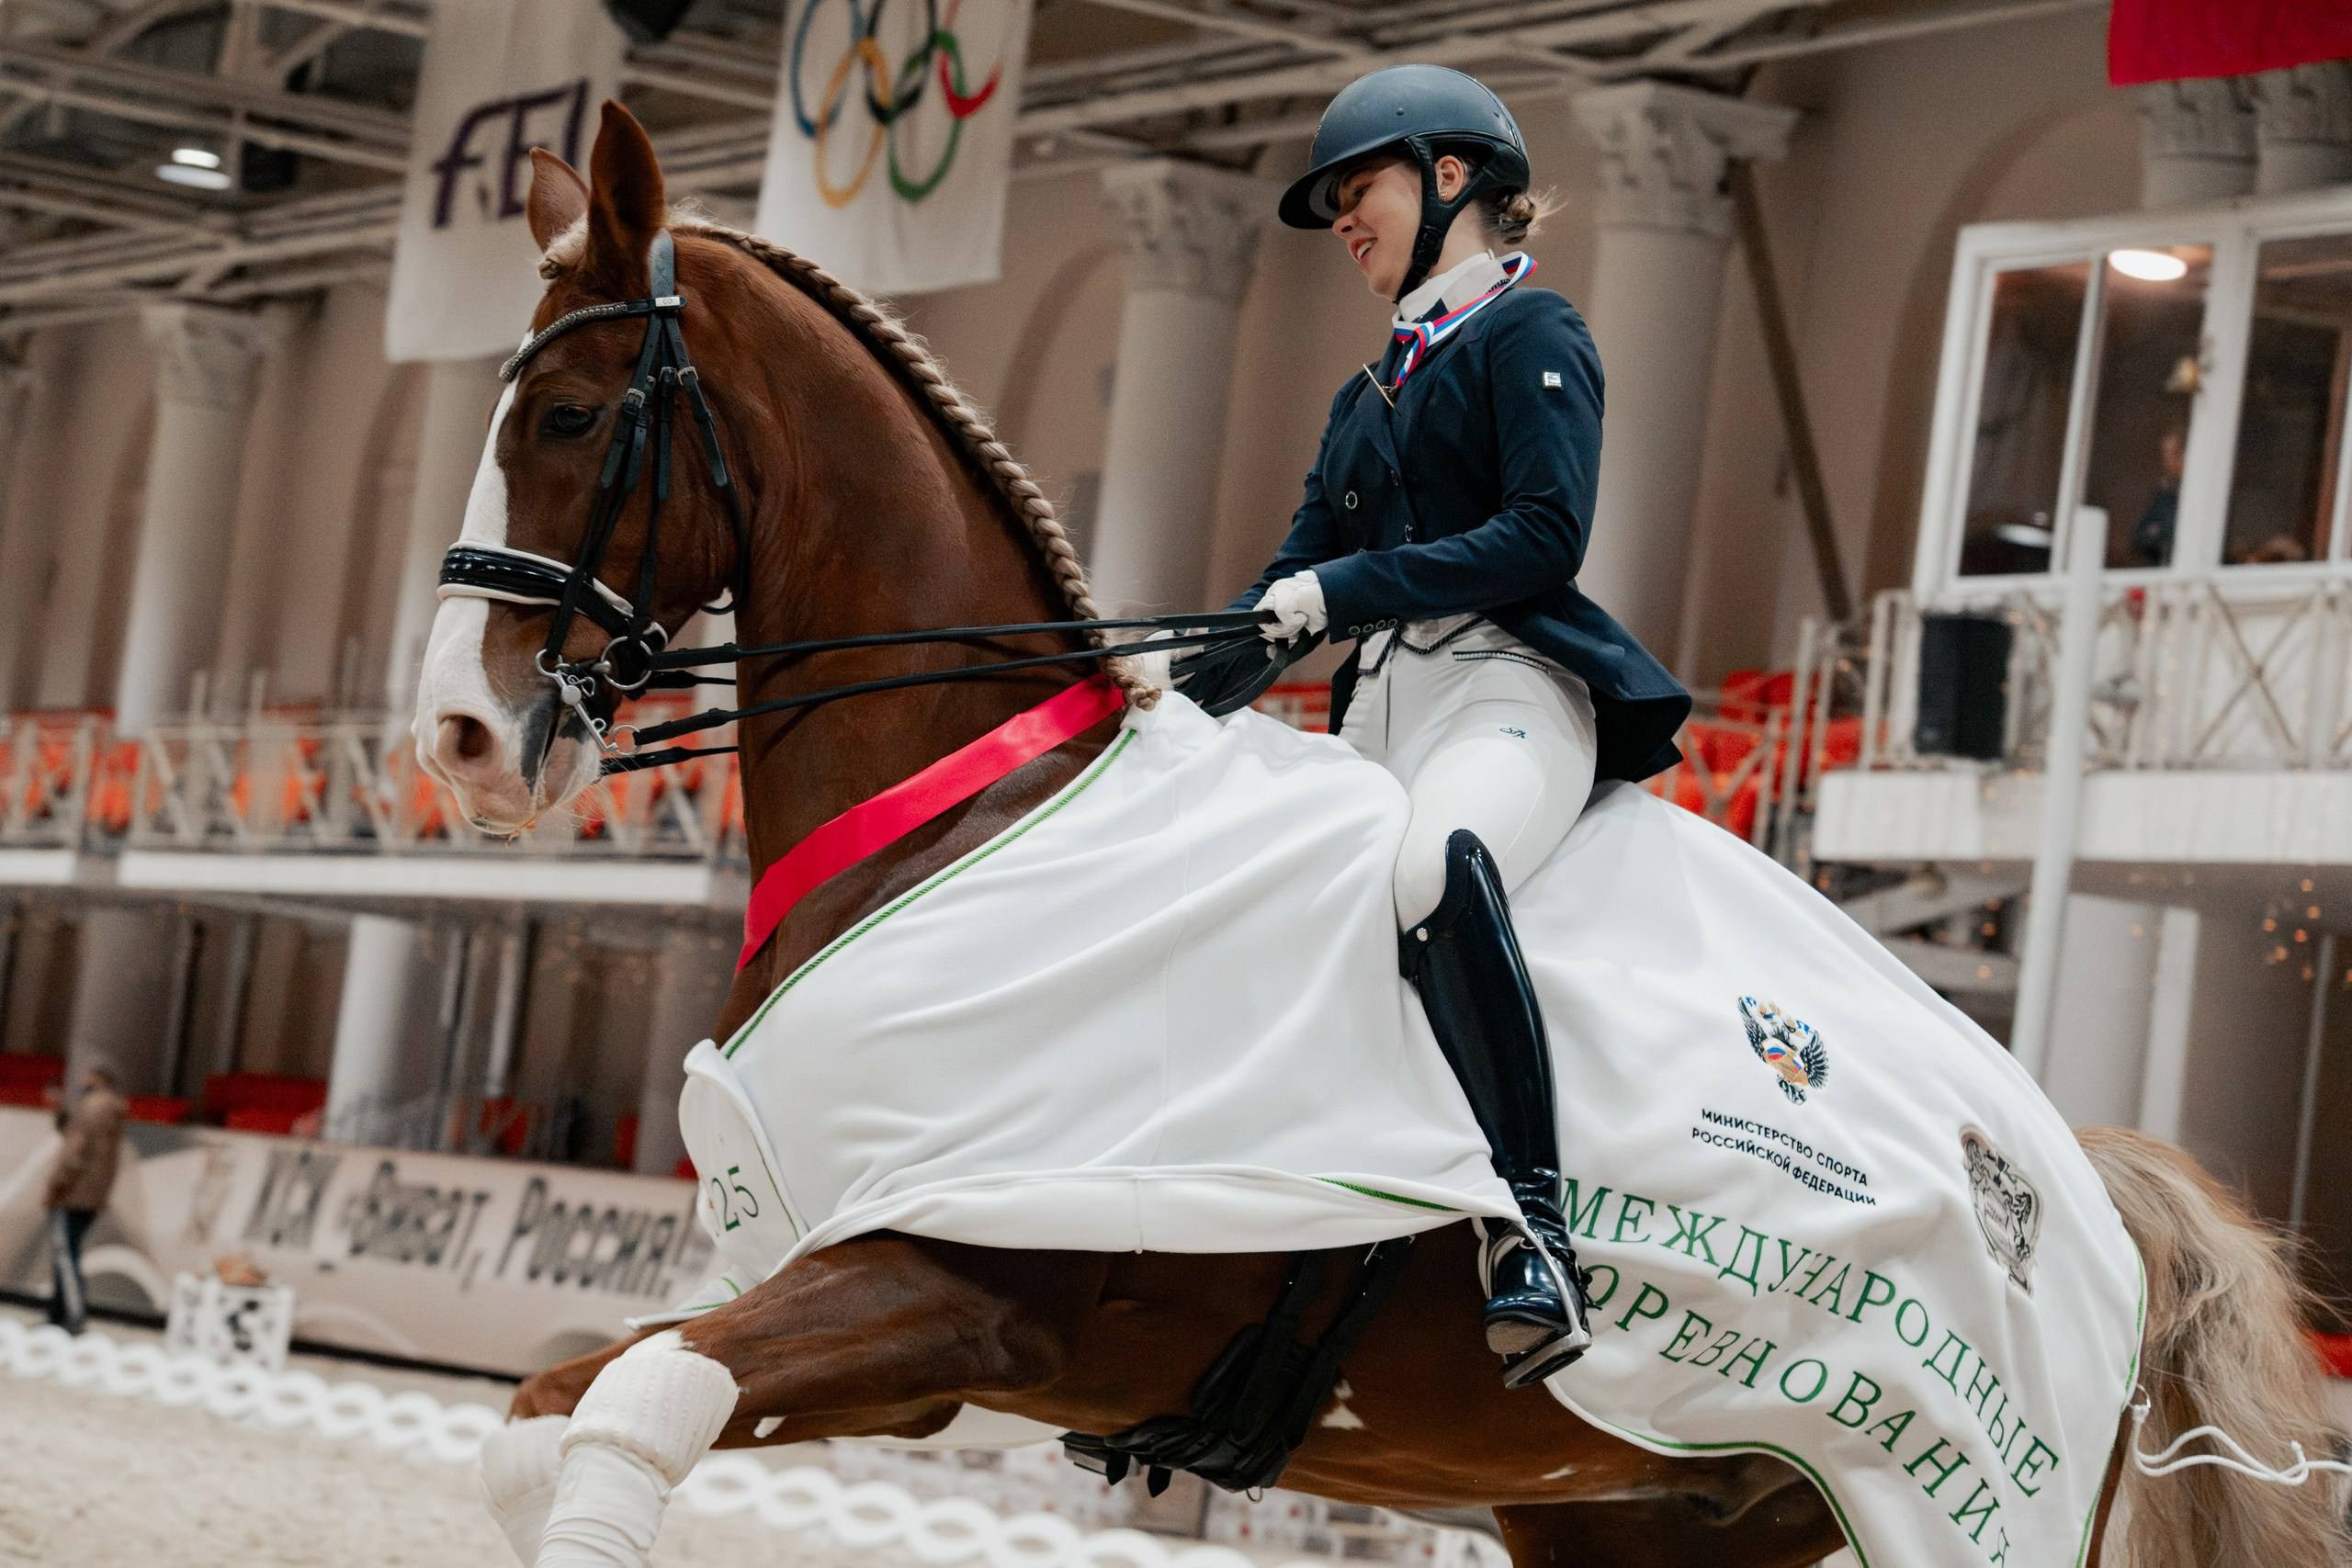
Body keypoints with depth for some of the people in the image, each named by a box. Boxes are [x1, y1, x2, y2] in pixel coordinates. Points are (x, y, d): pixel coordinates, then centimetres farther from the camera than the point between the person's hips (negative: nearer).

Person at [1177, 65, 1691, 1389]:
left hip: (1509, 691, -9)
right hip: (1381, 712, 9)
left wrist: (1342, 589, -16)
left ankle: (1536, 1240, -43)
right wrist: (1183, 696, 5)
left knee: (1437, 865, -40)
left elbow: (1545, 536, -11)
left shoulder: (1530, 335, 4)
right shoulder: (1374, 392, 28)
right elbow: (1301, 588, 22)